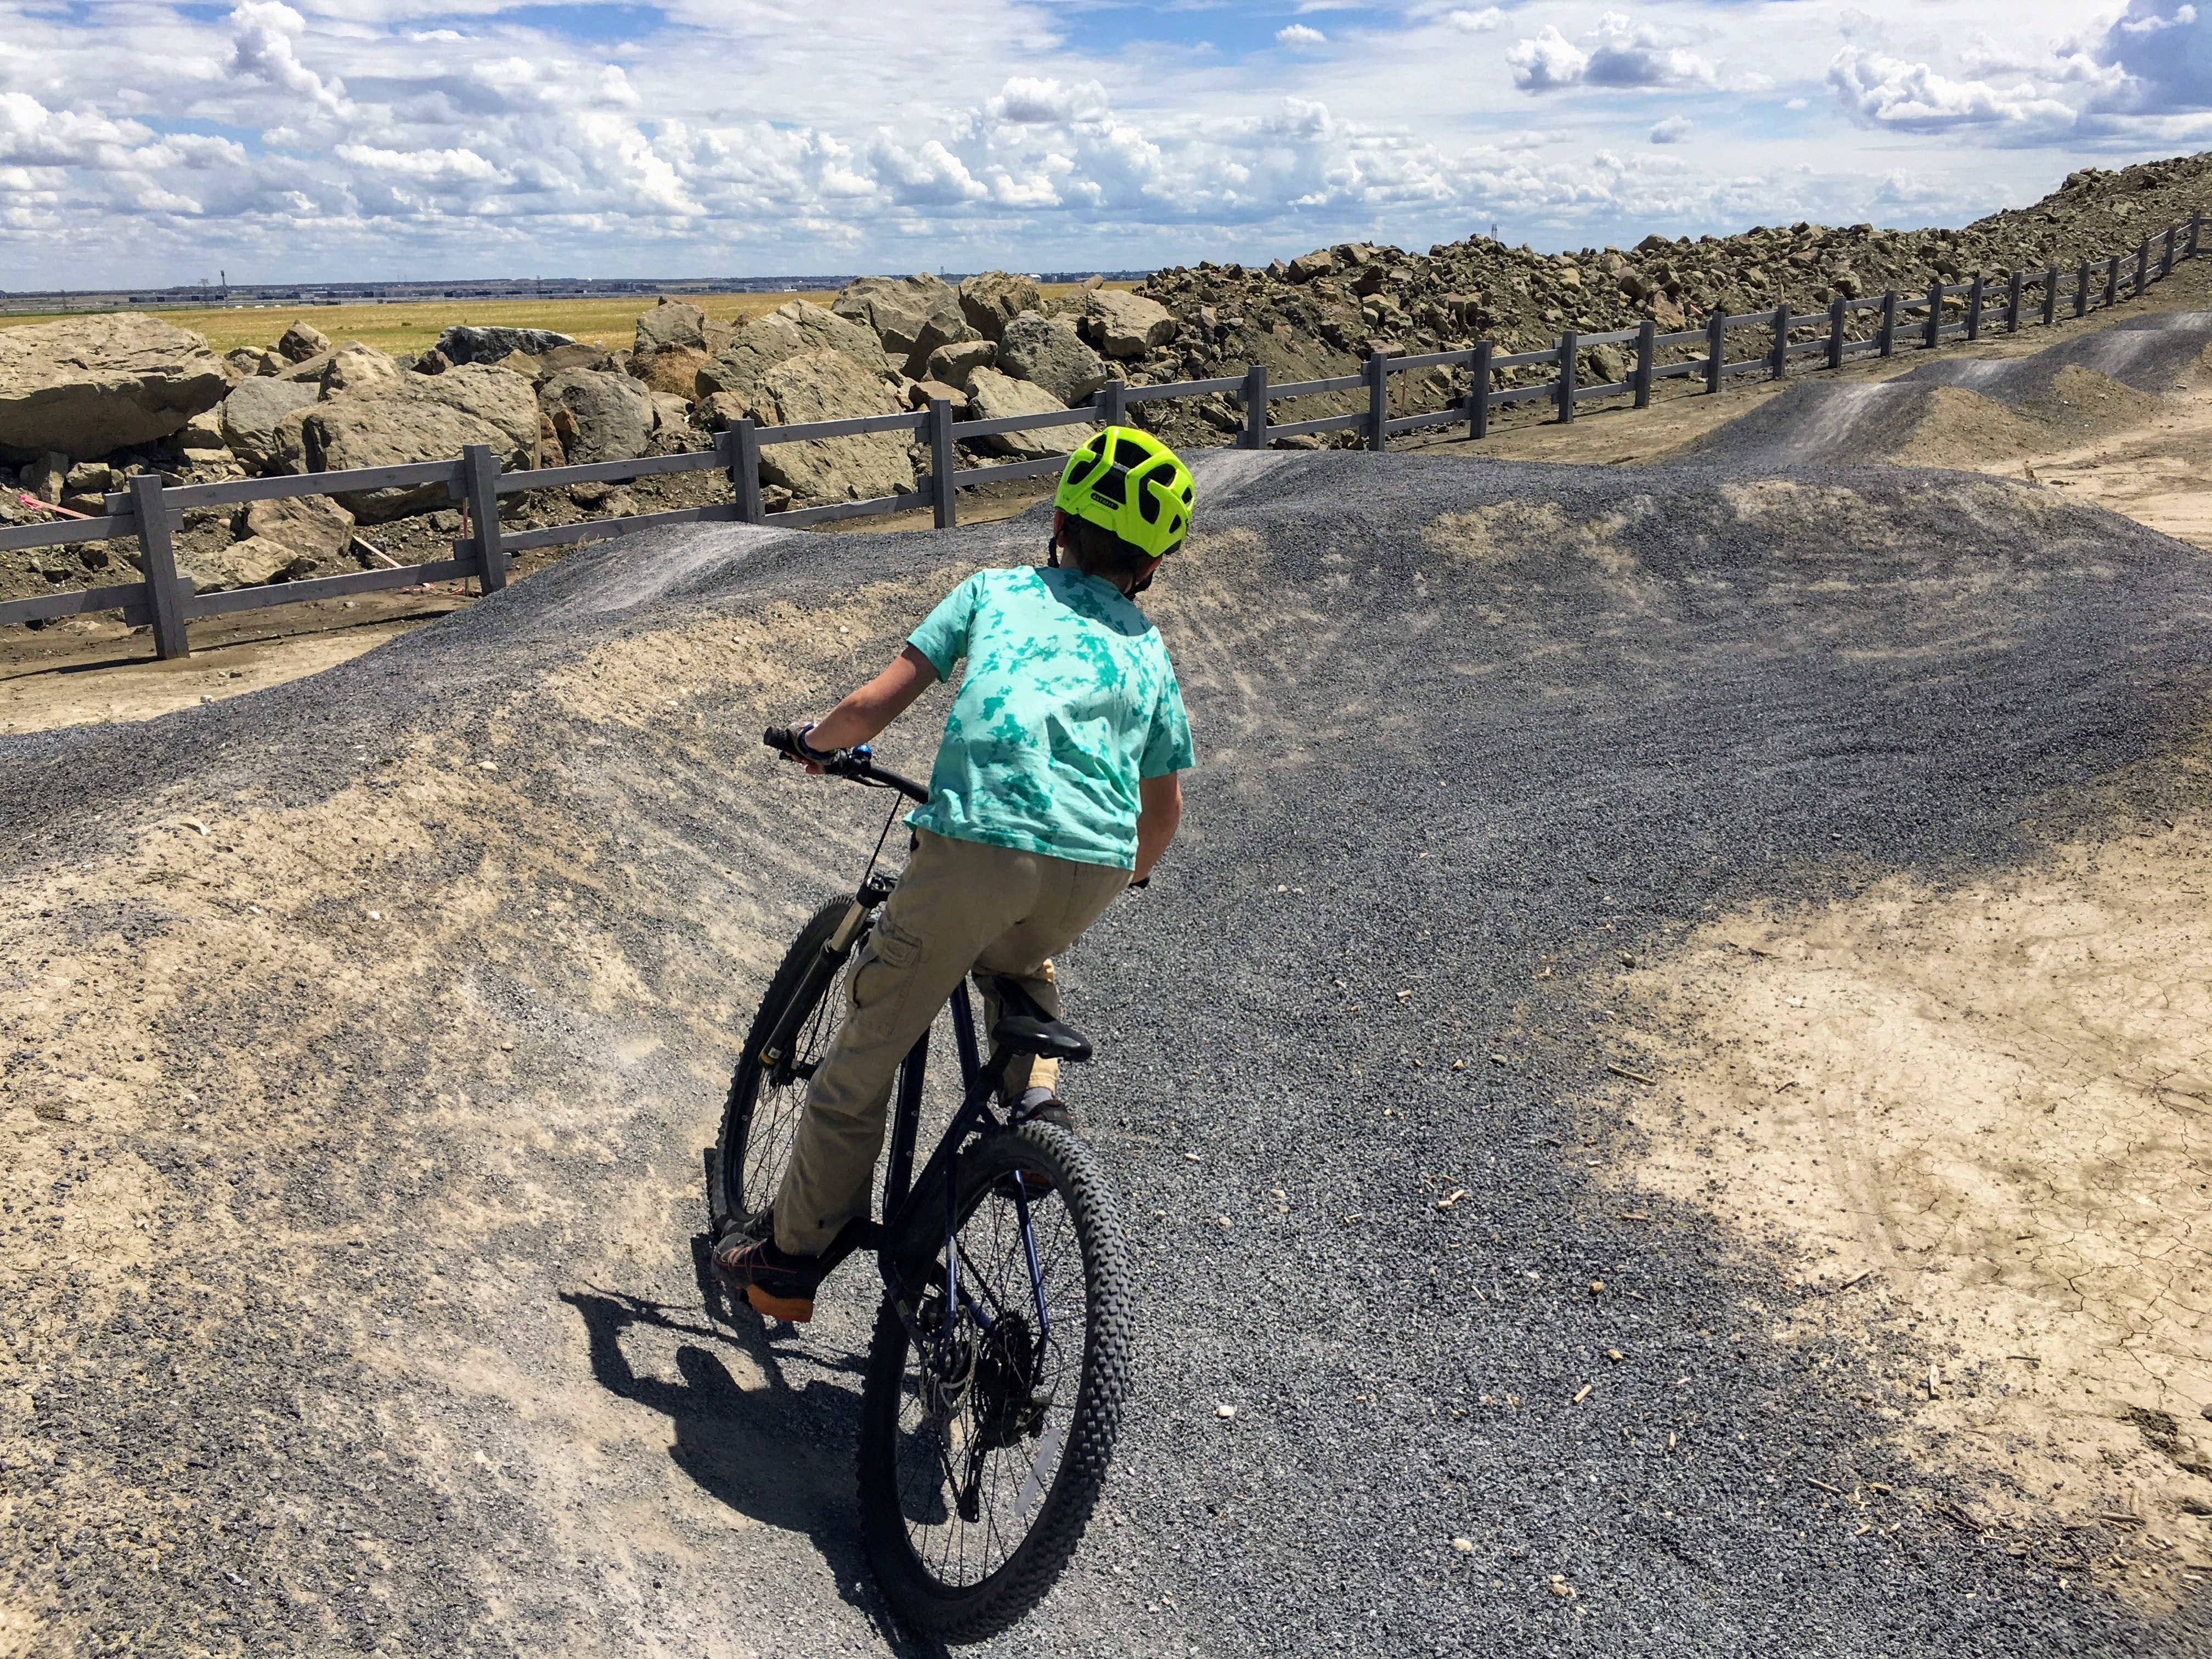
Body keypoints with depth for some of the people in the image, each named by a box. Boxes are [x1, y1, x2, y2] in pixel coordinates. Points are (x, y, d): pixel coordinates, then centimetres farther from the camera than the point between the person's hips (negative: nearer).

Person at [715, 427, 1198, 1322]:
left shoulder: (995, 590, 18)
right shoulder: (1147, 649, 25)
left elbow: (875, 705, 9)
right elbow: (1164, 812, 29)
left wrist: (816, 740, 30)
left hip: (977, 842, -3)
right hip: (1093, 865, 3)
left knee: (866, 1052, 14)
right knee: (1017, 964, 39)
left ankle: (793, 1261, 25)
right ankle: (1035, 1092, 15)